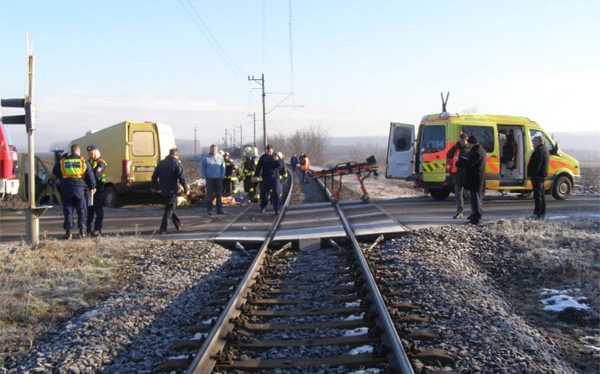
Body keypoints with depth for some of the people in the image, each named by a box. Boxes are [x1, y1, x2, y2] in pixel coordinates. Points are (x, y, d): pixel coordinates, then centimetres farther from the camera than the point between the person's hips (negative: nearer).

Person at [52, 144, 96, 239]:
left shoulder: (62, 161, 7)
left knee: (68, 210, 6)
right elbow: (90, 175, 3)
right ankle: (82, 230, 4)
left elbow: (55, 172, 15)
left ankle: (68, 232, 1)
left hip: (67, 188, 1)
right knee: (81, 210, 9)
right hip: (79, 188, -1)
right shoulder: (84, 162, 3)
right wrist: (92, 187, 13)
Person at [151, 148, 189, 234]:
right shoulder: (177, 164, -11)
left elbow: (154, 176, 14)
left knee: (171, 208, 21)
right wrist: (186, 189, -7)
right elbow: (182, 178, -15)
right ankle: (163, 229, -8)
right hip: (172, 190, -6)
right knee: (169, 210, -2)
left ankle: (178, 225, 31)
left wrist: (154, 187, 26)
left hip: (163, 191, 6)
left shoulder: (161, 163, 8)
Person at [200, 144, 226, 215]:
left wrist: (222, 176, 2)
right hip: (209, 179, -2)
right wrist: (205, 177, -3)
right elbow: (202, 168, 4)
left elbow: (223, 168, 12)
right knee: (209, 195, -1)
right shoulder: (205, 157, 0)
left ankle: (219, 209, 6)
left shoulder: (220, 157, 5)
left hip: (218, 179, 2)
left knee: (219, 195, 2)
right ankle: (209, 210, 3)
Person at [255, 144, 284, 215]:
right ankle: (263, 207, 26)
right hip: (265, 178, 2)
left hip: (275, 177, -2)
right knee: (263, 193, 8)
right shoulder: (263, 157, 5)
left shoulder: (276, 156, 4)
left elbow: (282, 165, -2)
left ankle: (277, 209, -8)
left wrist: (277, 160, -20)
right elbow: (258, 167, 6)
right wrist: (256, 175, -1)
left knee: (276, 193, -11)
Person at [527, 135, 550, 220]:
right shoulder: (545, 149, 19)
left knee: (537, 195, -11)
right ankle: (542, 214, 18)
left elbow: (536, 164, -22)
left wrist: (531, 174, -20)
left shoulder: (539, 150, -16)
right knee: (541, 195, 14)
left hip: (537, 175, -11)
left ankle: (537, 214, -13)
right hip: (542, 175, 11)